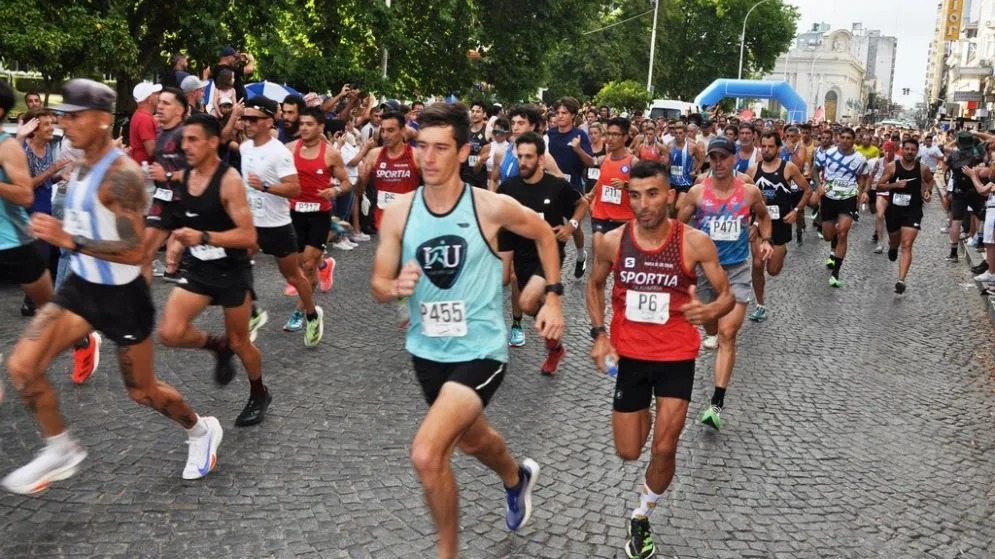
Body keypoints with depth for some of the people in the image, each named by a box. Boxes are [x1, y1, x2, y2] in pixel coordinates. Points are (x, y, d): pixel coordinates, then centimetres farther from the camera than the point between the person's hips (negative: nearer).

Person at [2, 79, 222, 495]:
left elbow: (133, 251, -30)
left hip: (121, 296, -8)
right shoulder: (83, 167, 4)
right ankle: (60, 451, 17)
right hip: (81, 287, 8)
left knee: (142, 392, 8)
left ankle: (201, 431, 36)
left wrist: (70, 241, -33)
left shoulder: (122, 175, -24)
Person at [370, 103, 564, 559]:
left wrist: (553, 297, 0)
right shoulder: (398, 213, -7)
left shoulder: (492, 207, -14)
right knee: (471, 440, 28)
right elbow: (378, 286, -2)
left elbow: (544, 234, 5)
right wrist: (395, 287, -25)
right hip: (427, 351, 5)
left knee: (426, 454, -21)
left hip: (481, 350, -5)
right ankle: (517, 478, 64)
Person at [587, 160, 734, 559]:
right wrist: (599, 334, -4)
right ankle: (644, 416, 48)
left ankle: (641, 519, 25)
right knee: (628, 452, 11)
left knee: (664, 449, -3)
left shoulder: (695, 243, -16)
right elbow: (594, 285, 9)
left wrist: (711, 310, -31)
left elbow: (727, 295, -7)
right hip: (630, 355, 2)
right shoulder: (612, 241, -10)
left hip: (677, 357, -2)